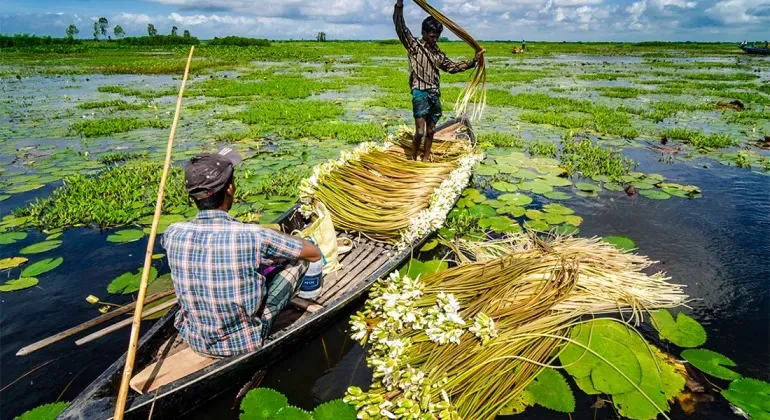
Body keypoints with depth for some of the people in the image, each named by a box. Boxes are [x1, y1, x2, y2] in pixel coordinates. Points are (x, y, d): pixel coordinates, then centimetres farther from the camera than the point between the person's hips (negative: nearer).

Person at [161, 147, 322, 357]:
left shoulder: (173, 234, -15)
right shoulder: (253, 237, -28)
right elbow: (315, 253, -14)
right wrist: (280, 238, 4)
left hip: (194, 341, 5)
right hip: (244, 344, -4)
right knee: (298, 260, 5)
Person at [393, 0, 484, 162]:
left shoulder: (438, 53, 15)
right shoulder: (414, 45, 1)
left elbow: (452, 67, 23)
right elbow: (400, 28, -11)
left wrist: (473, 61, 16)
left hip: (434, 94, 6)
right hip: (420, 93, -6)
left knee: (431, 130, 12)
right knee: (420, 132, -9)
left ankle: (426, 158, 26)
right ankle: (413, 160, 8)